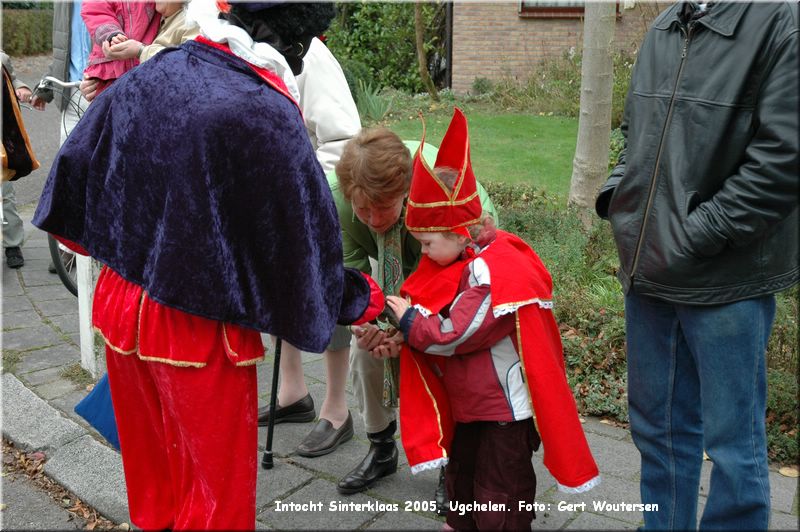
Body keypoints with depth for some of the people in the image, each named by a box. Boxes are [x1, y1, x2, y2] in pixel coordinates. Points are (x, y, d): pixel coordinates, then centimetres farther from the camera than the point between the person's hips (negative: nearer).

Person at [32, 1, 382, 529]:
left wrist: (106, 244, 25)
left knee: (150, 470, 27)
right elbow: (304, 239, -16)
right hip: (199, 328, -7)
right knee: (218, 487, 14)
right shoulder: (267, 117, -22)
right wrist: (360, 298, 1)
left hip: (120, 303, 7)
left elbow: (76, 165, 8)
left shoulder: (149, 74, -2)